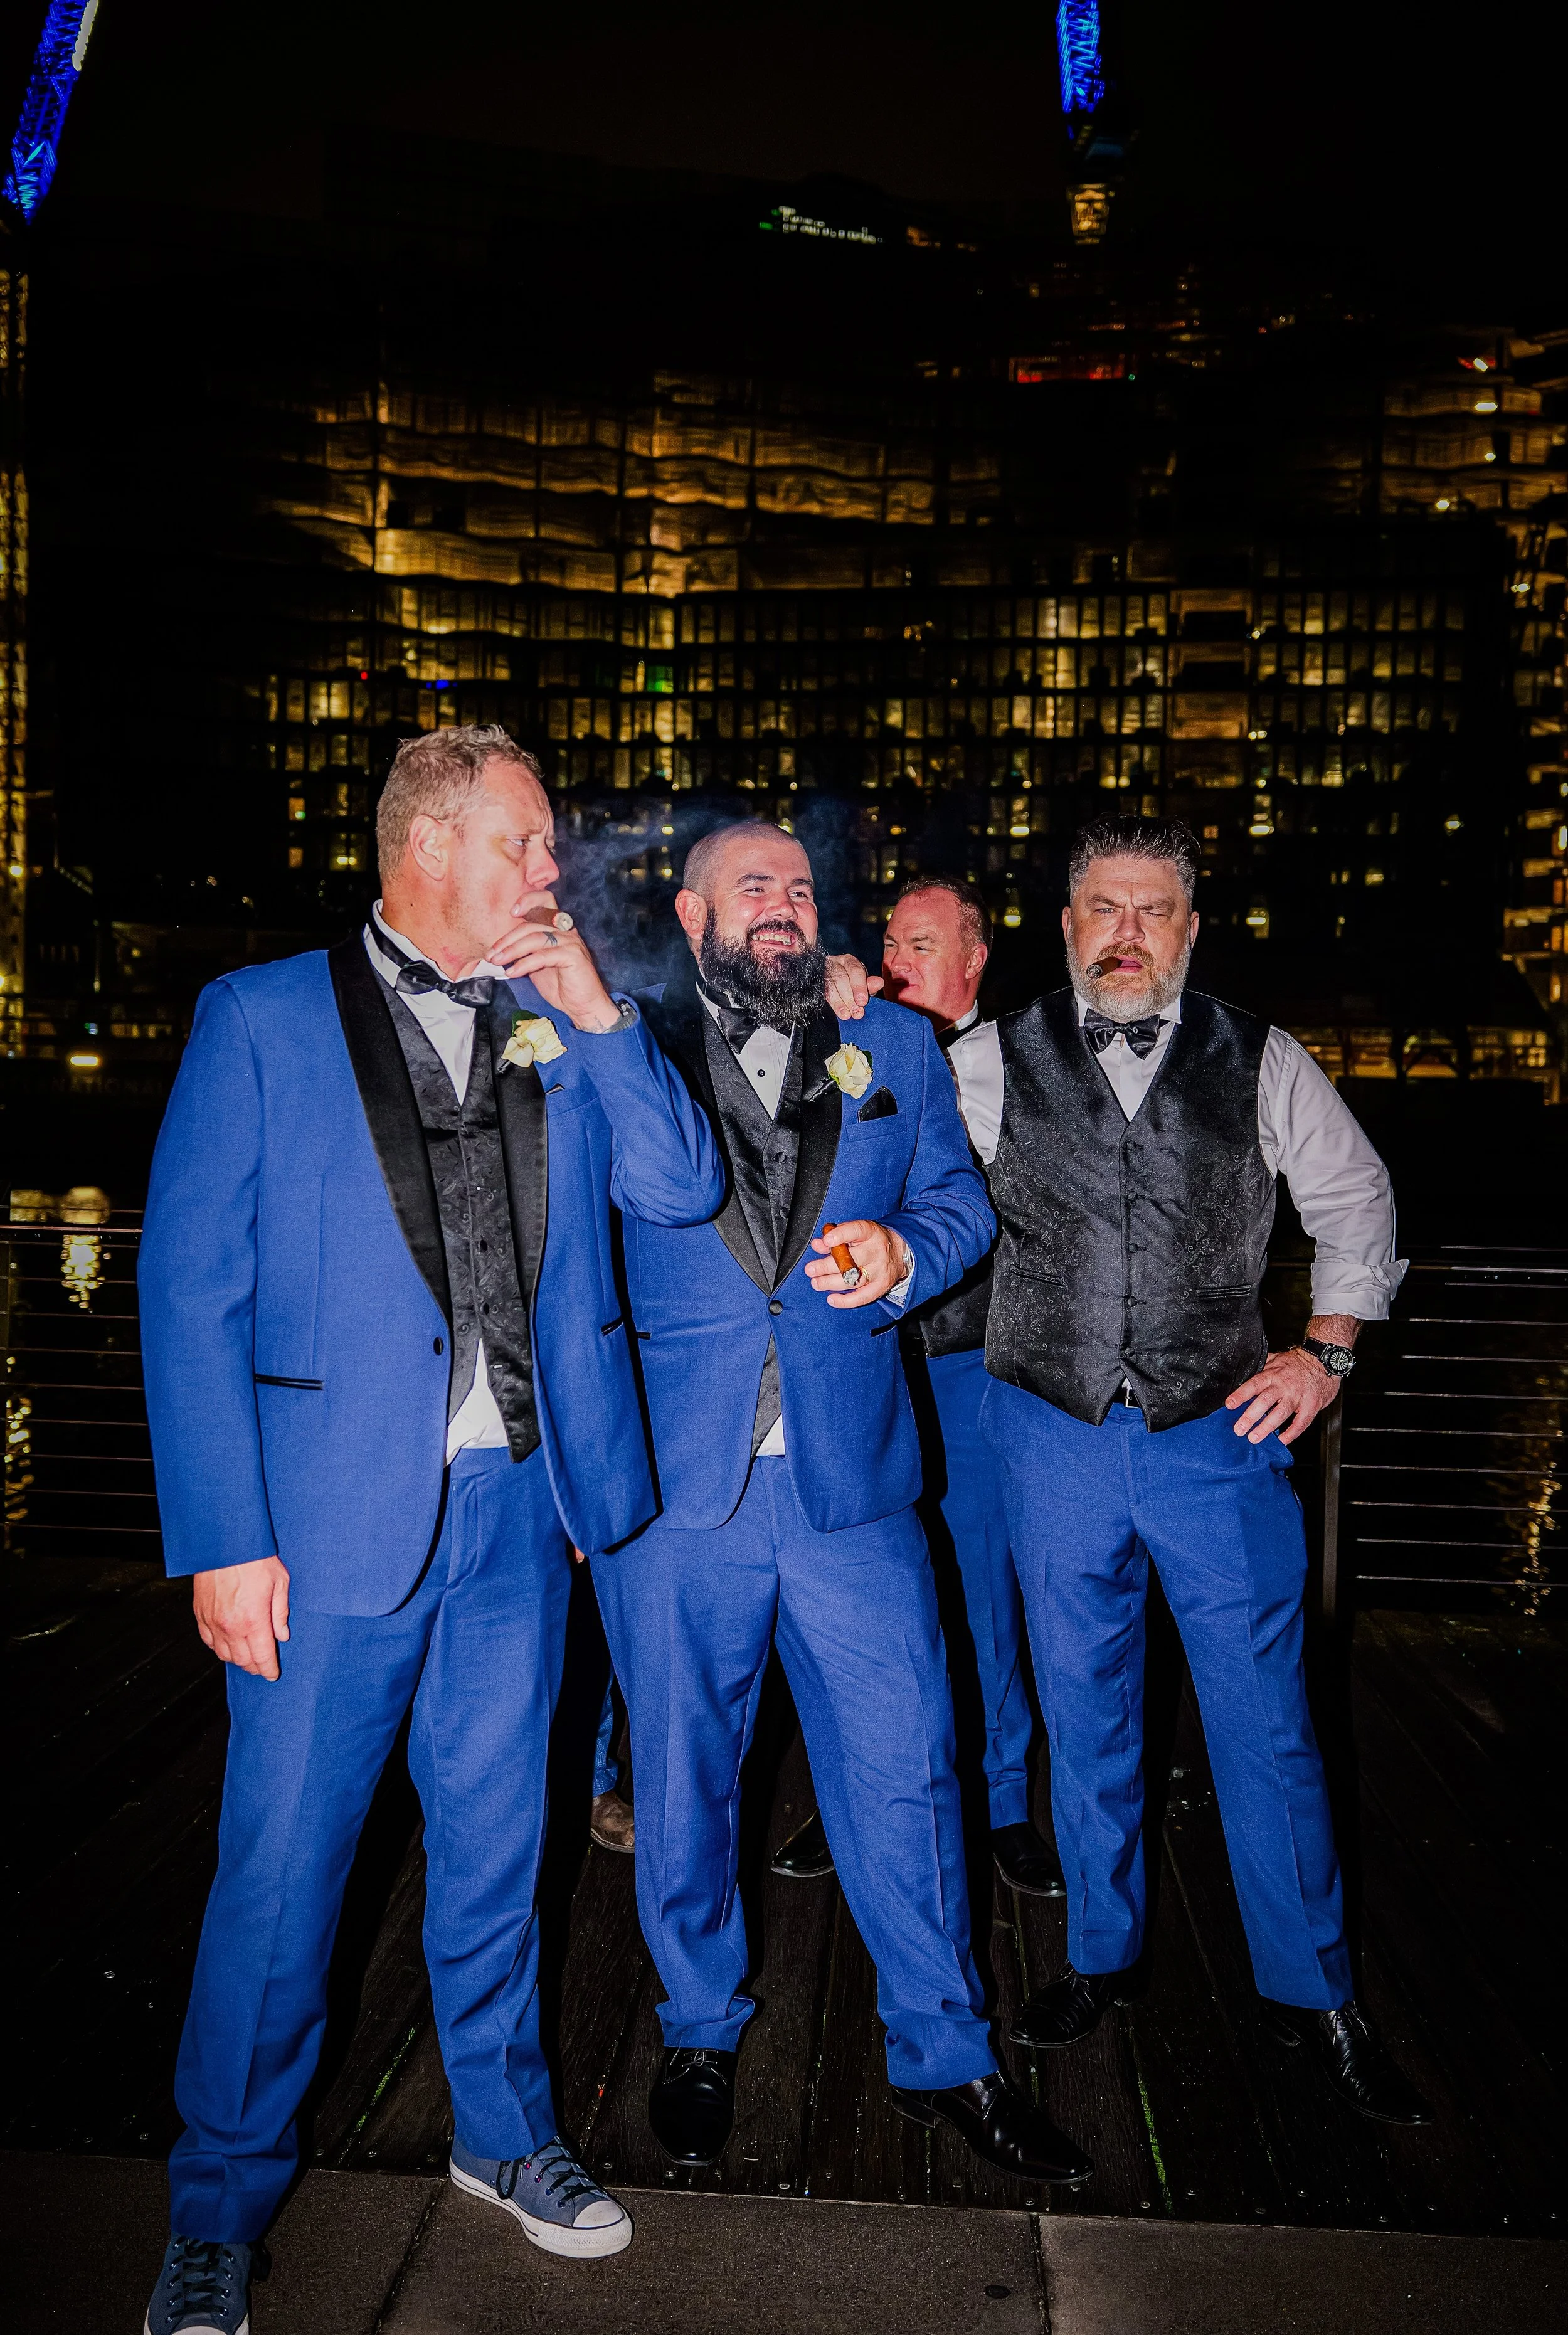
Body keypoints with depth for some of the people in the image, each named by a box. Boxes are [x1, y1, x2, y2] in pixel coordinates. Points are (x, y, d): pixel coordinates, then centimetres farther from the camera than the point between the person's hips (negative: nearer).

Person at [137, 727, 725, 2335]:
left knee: (493, 1839, 19)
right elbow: (189, 1287, -8)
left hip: (522, 1503, 4)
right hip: (336, 1513, -3)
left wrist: (595, 1014, -9)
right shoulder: (261, 1018, -5)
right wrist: (224, 1539, -13)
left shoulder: (559, 1027, 8)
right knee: (281, 1865, 7)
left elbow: (683, 1191, 1)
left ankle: (501, 2131, 41)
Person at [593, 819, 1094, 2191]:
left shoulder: (895, 1048, 10)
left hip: (851, 1483, 1)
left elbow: (961, 1203, 12)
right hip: (671, 1484, -1)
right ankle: (701, 2035, 38)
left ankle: (945, 2060, 30)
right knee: (682, 1778, 14)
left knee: (905, 1773, 7)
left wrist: (903, 1249, -12)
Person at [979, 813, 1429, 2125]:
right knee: (1086, 1717, 14)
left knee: (1267, 1725, 7)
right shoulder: (994, 1061, 1)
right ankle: (1101, 1957, 35)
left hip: (1219, 1434, 0)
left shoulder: (1262, 1066, 2)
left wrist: (1327, 1351, 4)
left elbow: (1357, 1202, 12)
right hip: (1053, 1436, 1)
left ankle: (1312, 1995, 28)